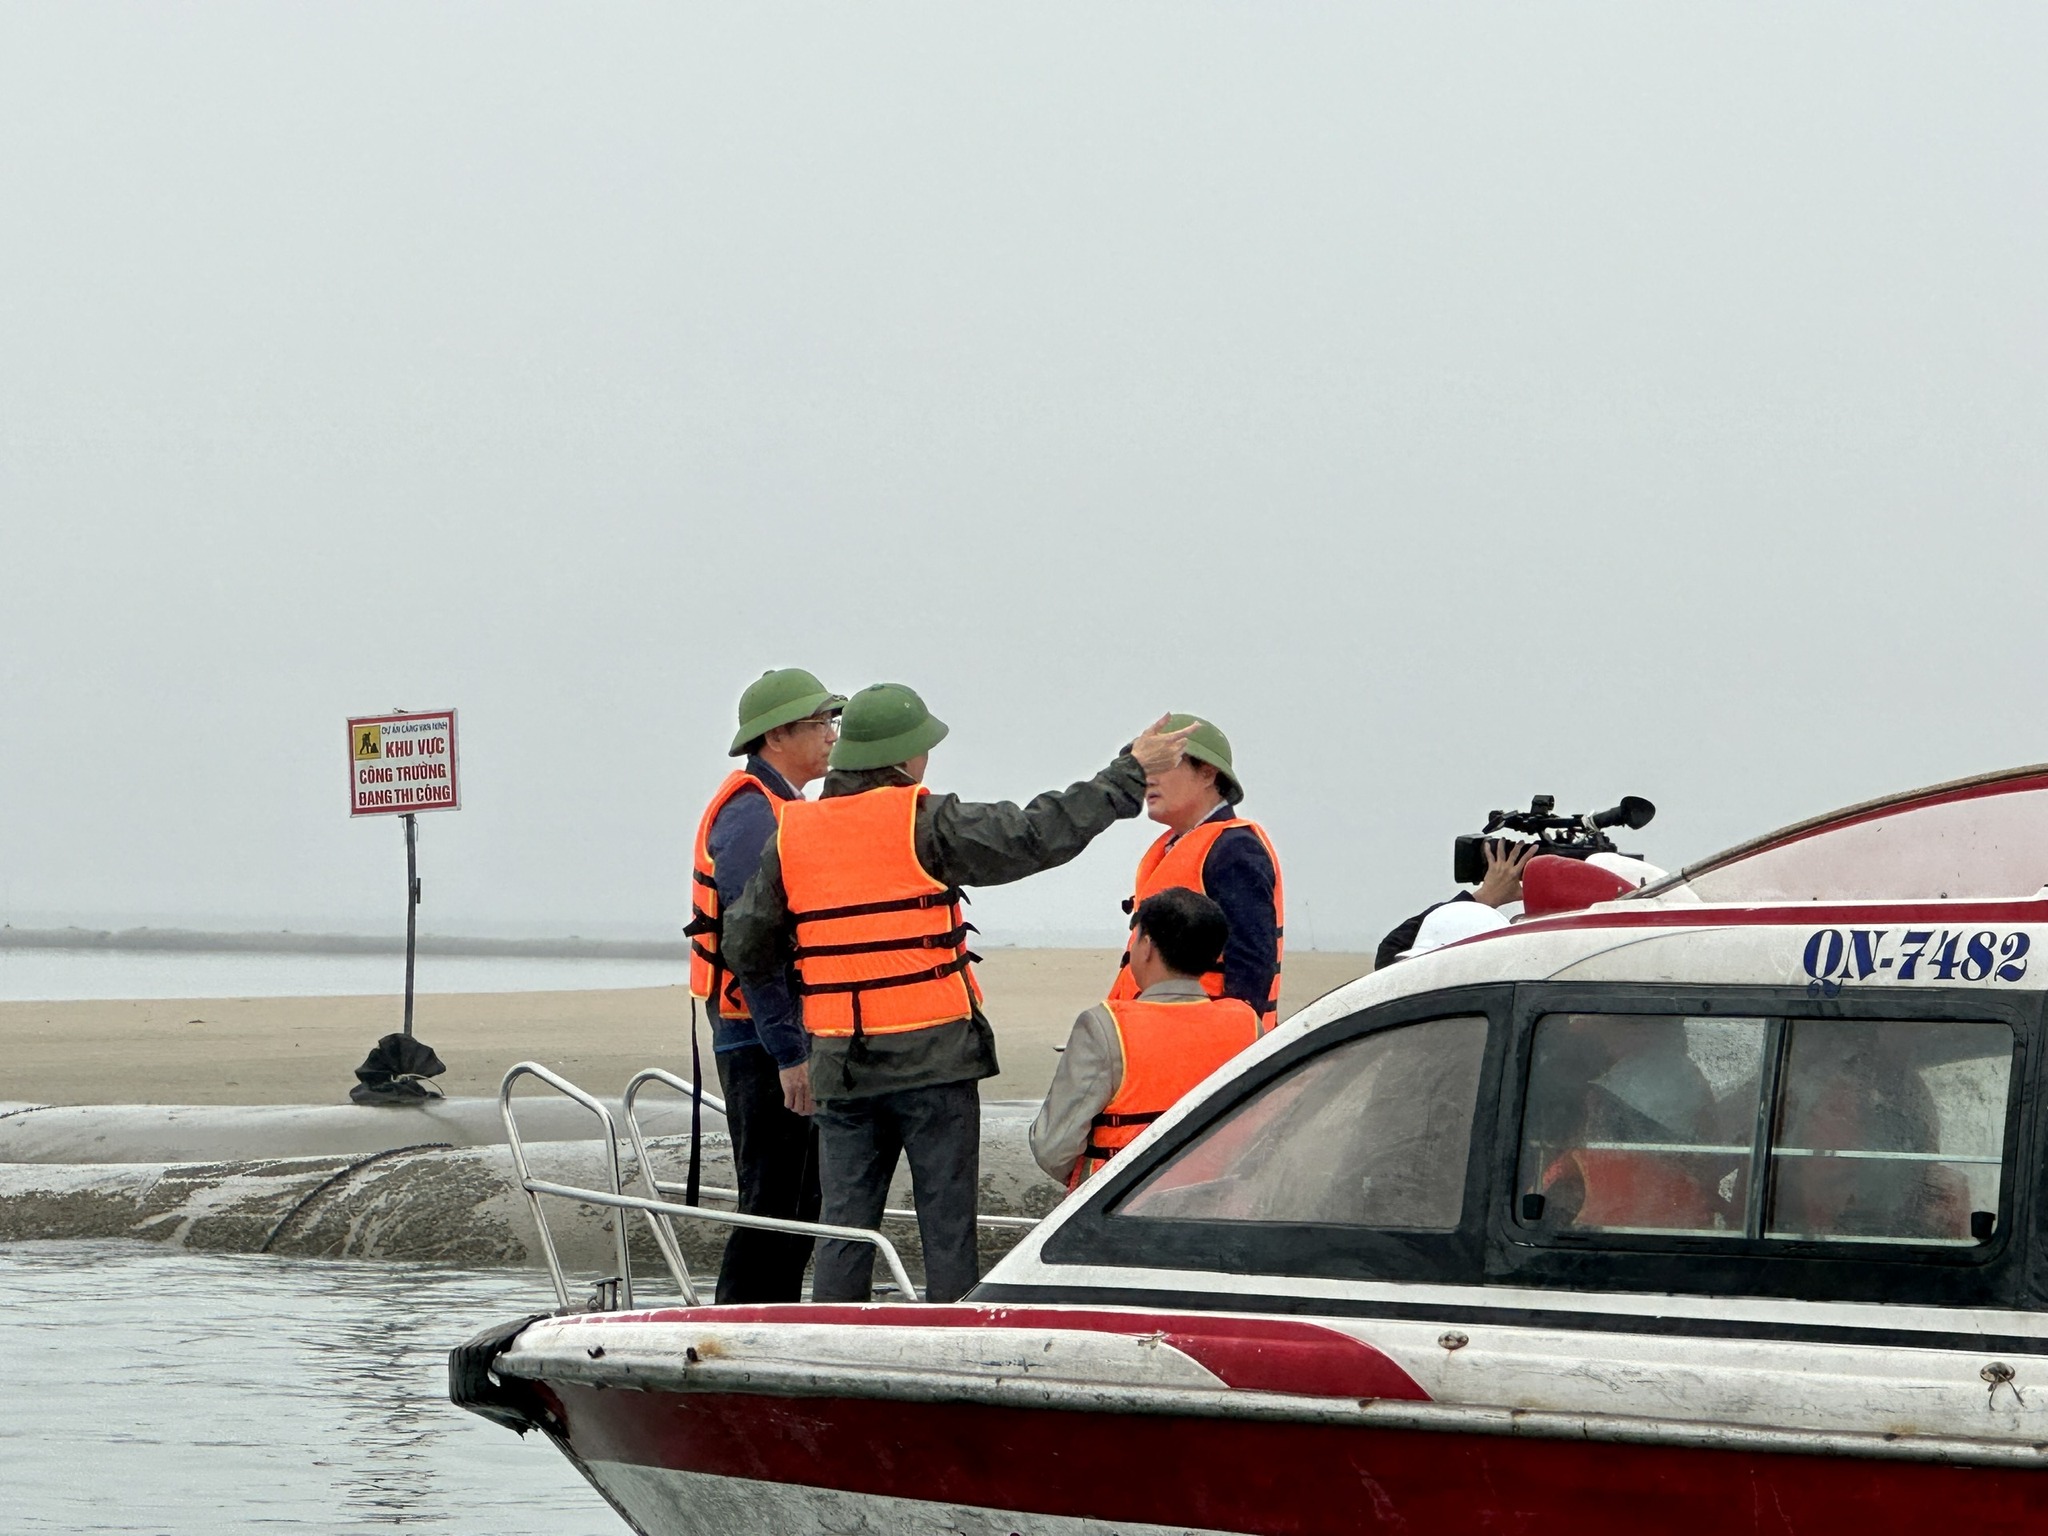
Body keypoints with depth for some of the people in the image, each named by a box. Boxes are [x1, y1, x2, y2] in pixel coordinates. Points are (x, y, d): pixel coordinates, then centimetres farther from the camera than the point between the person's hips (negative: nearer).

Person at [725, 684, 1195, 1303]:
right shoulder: (924, 822, -8)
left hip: (840, 1066, 4)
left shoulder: (791, 837, 6)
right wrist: (1131, 771, -1)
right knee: (948, 1228, 1)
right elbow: (1039, 835, -8)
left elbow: (745, 950, 10)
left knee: (844, 1228, 7)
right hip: (933, 1059, -4)